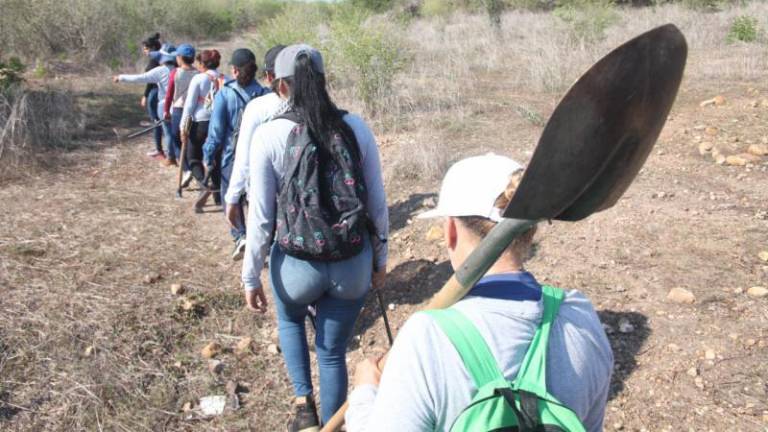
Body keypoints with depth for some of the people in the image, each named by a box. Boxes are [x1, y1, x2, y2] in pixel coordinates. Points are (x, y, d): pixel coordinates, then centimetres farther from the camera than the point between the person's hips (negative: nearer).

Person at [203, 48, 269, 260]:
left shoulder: (225, 94, -11)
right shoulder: (265, 95, -4)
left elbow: (216, 129, -8)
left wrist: (208, 156, 2)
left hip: (232, 155, -2)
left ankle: (240, 236, -4)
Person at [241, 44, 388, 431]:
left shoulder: (268, 135, -11)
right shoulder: (356, 128, -5)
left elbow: (261, 217, -9)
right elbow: (377, 204, 1)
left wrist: (251, 277, 2)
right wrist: (380, 258, 14)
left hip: (297, 263, -1)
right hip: (353, 264, 2)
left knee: (290, 319, 32)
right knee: (333, 352, 19)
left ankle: (303, 401, 22)